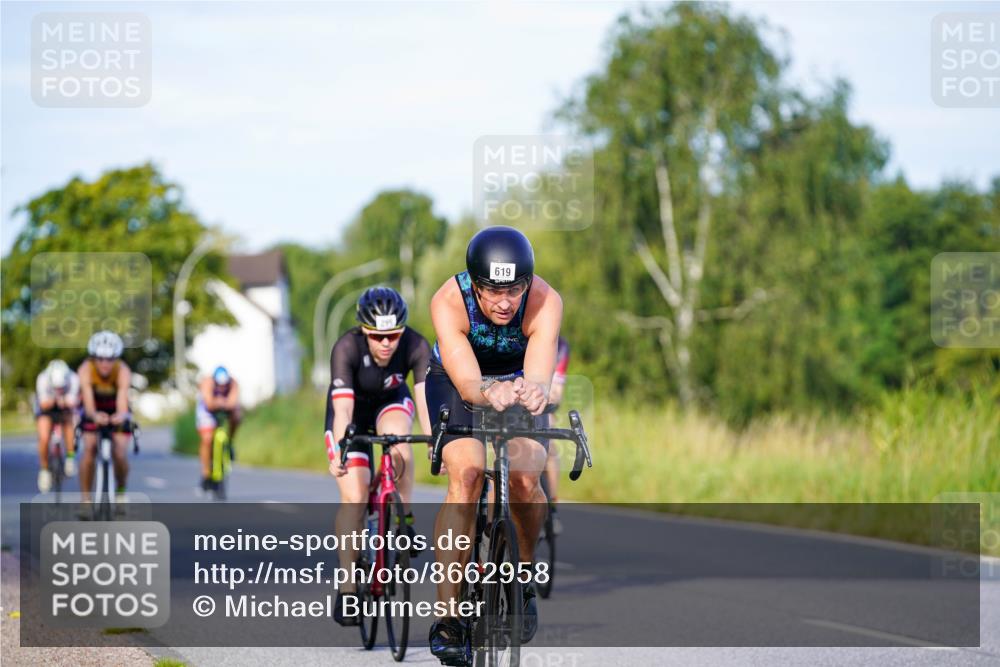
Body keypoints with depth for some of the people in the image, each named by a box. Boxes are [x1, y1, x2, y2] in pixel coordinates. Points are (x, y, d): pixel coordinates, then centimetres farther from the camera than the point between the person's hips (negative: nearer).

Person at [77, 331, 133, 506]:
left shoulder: (123, 371, -33)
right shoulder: (85, 370, -32)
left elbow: (122, 400, -45)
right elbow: (88, 402, -43)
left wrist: (121, 416, -68)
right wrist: (95, 416, -65)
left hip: (116, 413, 0)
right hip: (94, 412, 0)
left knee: (119, 454, -17)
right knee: (89, 450, -21)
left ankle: (121, 490, 13)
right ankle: (85, 499, -12)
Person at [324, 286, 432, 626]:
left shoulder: (416, 346, -28)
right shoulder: (346, 348, -33)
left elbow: (425, 399, -35)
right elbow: (343, 408, -41)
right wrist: (340, 449, -57)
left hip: (391, 403, 1)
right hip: (353, 410, -1)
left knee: (396, 434, -35)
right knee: (354, 498, -16)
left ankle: (404, 519, -18)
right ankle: (347, 588, -7)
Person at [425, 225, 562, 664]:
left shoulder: (545, 302, -33)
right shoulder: (448, 302, -34)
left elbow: (540, 376, -45)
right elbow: (467, 382, -43)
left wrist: (533, 392, -68)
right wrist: (492, 392, -66)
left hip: (519, 382, 1)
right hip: (455, 383, -1)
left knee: (525, 478, -22)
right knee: (466, 475, -24)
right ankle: (446, 617, -24)